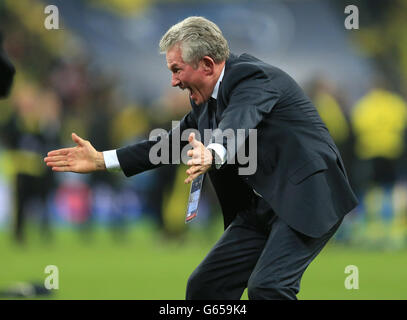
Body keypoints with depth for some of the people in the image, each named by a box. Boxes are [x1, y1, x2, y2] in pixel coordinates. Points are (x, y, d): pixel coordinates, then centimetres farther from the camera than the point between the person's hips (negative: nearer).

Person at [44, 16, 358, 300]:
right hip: (260, 206, 9)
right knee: (204, 286, 5)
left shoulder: (253, 76, -18)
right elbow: (172, 144, 17)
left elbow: (238, 124, -38)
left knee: (266, 286, -27)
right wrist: (101, 160, 12)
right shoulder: (206, 102, 10)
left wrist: (212, 154, -60)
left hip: (307, 196, -9)